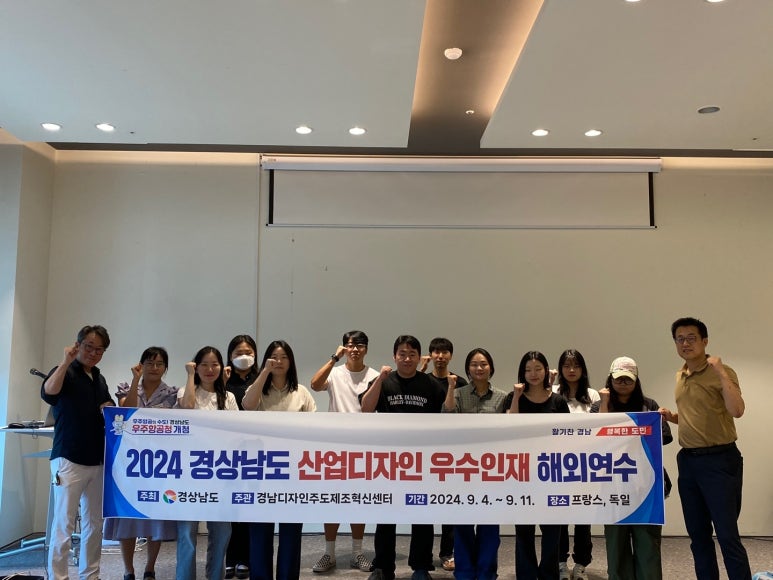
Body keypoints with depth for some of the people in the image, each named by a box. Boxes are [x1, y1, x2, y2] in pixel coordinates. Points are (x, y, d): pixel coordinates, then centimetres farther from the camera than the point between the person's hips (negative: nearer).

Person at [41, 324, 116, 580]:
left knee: (94, 523, 11)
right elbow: (48, 394, -25)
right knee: (63, 524, -3)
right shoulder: (65, 372, -4)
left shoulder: (100, 379, 14)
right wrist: (65, 362, -28)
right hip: (69, 459, -6)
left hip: (98, 461, 6)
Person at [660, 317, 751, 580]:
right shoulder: (681, 376, 12)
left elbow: (737, 411, -27)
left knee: (727, 535, -5)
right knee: (698, 536, 14)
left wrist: (720, 371, -27)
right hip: (687, 461, 7)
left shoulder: (721, 373, -10)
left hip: (719, 460, -7)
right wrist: (671, 416, 5)